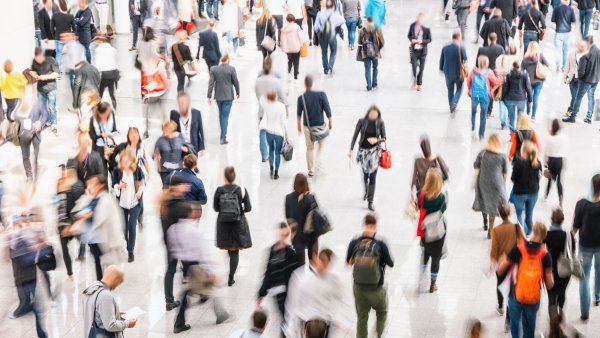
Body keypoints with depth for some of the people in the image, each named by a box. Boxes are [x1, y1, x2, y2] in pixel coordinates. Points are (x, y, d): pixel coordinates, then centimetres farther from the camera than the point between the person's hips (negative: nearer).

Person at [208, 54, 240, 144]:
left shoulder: (214, 69, -4)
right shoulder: (231, 69, -12)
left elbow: (211, 83, -4)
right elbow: (235, 82, -6)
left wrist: (209, 96, -1)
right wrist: (237, 92, 11)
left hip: (218, 96, 3)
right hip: (228, 96, -3)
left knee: (221, 114, 20)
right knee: (225, 116, -1)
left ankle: (223, 134, 31)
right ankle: (223, 137, -6)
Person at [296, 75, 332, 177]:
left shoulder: (301, 98, -12)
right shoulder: (321, 95, -17)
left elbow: (299, 114, 1)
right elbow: (327, 110, -11)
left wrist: (299, 125, 18)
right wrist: (330, 122, 6)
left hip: (308, 127, 1)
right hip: (320, 126, -1)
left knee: (310, 148, 17)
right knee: (321, 144, 27)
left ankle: (311, 170, 24)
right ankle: (318, 162, 13)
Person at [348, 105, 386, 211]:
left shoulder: (380, 123, -10)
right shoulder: (362, 121, -11)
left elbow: (384, 138, -2)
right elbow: (355, 136, -4)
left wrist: (376, 140, -22)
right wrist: (351, 149, -8)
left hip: (375, 151, -1)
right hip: (363, 150, 1)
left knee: (373, 176, -5)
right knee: (365, 174, 15)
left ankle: (370, 202, 0)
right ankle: (366, 191, 47)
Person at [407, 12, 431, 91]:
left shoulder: (426, 28, -9)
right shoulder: (412, 25, -1)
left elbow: (429, 39, -2)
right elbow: (409, 35, 12)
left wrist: (422, 41, -18)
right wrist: (411, 40, -9)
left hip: (422, 50, -1)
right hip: (414, 50, 1)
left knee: (421, 68, 6)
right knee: (414, 67, -4)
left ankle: (419, 84, 21)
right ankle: (414, 80, 22)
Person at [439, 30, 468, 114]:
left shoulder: (445, 47, -4)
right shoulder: (461, 48, -16)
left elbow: (441, 60, 4)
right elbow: (465, 60, -9)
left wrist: (442, 69, 16)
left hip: (448, 72, 3)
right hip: (458, 72, -3)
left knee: (450, 89, 17)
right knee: (459, 88, 14)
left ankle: (452, 107, 25)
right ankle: (454, 103, -7)